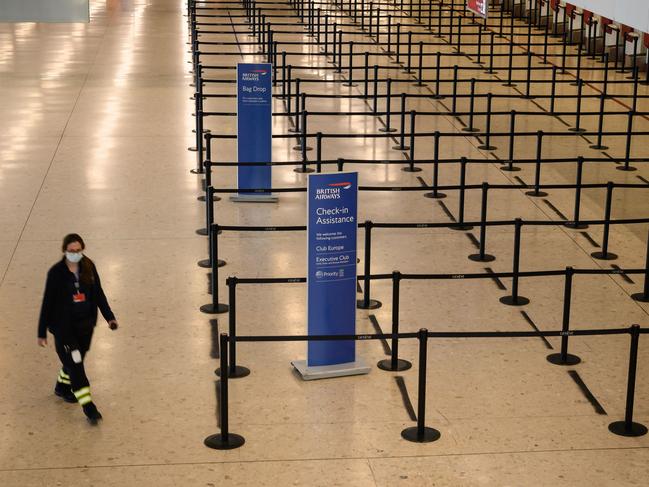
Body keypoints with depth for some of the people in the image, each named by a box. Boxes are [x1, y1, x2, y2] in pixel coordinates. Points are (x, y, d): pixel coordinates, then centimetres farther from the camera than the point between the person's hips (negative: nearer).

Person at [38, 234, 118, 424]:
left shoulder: (89, 267, -4)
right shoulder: (56, 272, -15)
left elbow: (98, 294, 6)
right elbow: (48, 302, -10)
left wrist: (109, 316, -1)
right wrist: (42, 332, -7)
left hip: (85, 324, 5)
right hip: (63, 326, -5)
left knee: (76, 359, 20)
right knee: (74, 363, -6)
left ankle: (62, 387, 47)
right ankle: (88, 407, -4)